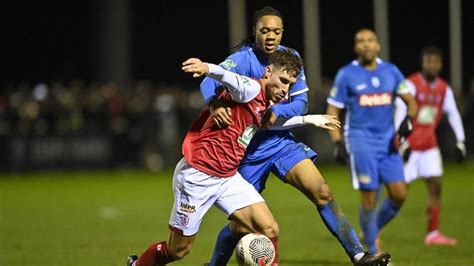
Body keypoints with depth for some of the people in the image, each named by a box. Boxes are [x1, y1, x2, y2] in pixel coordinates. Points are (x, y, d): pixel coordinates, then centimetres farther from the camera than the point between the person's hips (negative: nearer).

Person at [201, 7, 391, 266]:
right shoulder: (243, 59, -16)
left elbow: (301, 103, -1)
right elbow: (210, 81, -33)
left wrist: (275, 112, -22)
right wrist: (214, 104, -55)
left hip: (280, 140, 4)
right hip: (248, 148, -4)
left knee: (322, 192, -13)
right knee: (241, 225, -1)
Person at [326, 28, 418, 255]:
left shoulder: (391, 72, 8)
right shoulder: (346, 75, -1)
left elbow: (410, 101, 10)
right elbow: (332, 111, 1)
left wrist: (407, 121, -11)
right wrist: (337, 143, -9)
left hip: (387, 141, 4)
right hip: (360, 141, -4)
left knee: (399, 194, -5)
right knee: (369, 198, -9)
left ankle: (372, 230, 20)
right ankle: (372, 251, 5)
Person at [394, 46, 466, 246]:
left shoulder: (444, 89, 5)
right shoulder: (411, 84, -14)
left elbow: (453, 114, 11)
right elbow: (400, 112, -21)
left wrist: (460, 141, 6)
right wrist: (402, 141, -28)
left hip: (429, 145, 6)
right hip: (409, 145, -6)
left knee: (435, 185, -4)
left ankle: (433, 233, 1)